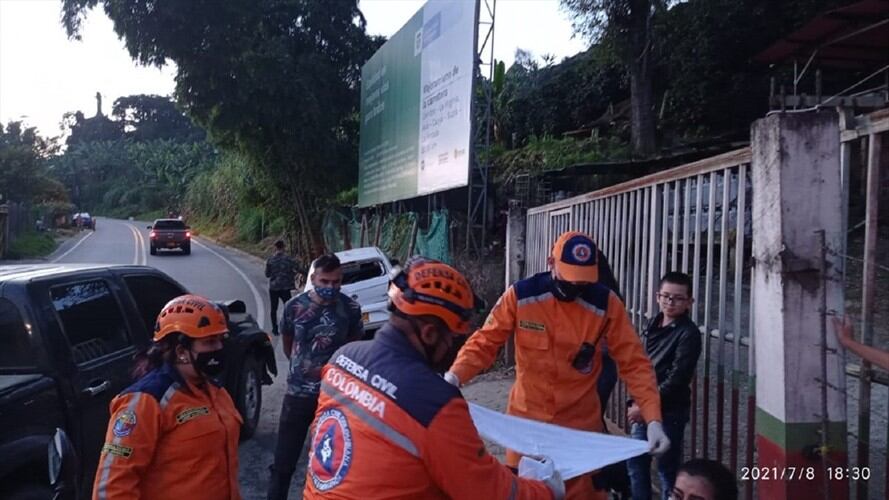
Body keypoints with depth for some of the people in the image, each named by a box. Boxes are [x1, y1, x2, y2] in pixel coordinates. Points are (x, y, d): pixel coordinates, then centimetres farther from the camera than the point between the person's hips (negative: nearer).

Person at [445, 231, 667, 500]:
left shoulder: (606, 303, -11)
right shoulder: (520, 295, -12)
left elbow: (634, 363, -10)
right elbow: (485, 342, -8)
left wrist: (653, 418, -20)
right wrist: (454, 376, -25)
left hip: (581, 424, 0)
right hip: (526, 419, 0)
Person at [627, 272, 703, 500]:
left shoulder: (688, 333, -10)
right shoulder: (652, 326, 10)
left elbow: (677, 378, -16)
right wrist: (635, 402, 5)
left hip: (670, 411, -7)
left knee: (667, 468, 2)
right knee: (635, 462, 15)